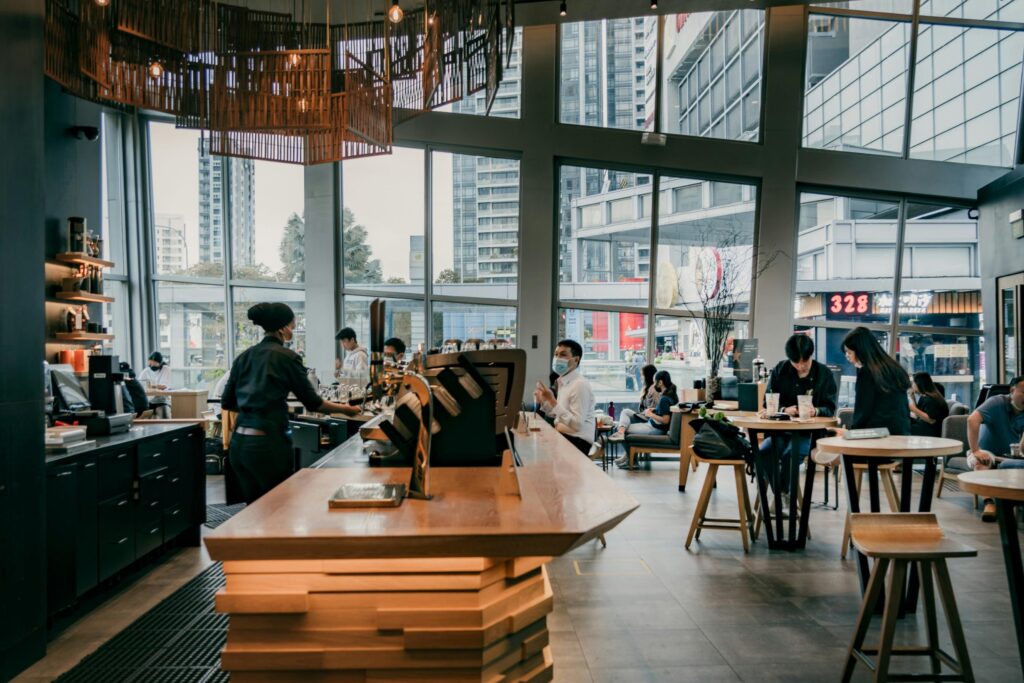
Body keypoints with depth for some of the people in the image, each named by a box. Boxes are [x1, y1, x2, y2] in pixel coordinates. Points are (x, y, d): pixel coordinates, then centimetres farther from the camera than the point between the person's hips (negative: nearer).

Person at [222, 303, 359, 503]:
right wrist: (343, 409, 11)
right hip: (267, 444, -6)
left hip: (239, 443, 6)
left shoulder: (244, 356, 10)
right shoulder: (286, 357, -8)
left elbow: (227, 402, 14)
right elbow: (312, 402, -3)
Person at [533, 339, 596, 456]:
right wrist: (543, 401, 3)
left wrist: (552, 401, -24)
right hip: (563, 436, 8)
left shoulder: (580, 384, -16)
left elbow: (577, 424, -22)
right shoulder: (563, 382, 11)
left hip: (576, 441, -8)